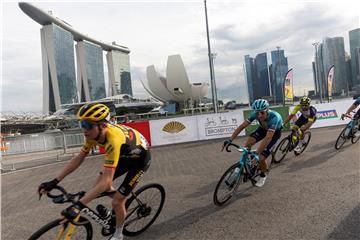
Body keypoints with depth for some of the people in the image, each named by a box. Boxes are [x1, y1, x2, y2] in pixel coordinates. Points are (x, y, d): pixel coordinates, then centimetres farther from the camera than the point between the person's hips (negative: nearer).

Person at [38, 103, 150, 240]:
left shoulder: (113, 139, -41)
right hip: (125, 155, 7)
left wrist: (78, 206, -44)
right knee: (99, 185, 2)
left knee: (117, 202, -6)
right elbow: (78, 159, -8)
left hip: (140, 158, -7)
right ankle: (123, 203, 30)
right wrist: (54, 182, -12)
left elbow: (106, 181, -42)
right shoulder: (94, 133, -18)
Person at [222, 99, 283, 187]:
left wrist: (257, 152, -54)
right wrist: (230, 140, -36)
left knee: (261, 158, -14)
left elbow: (268, 137, -48)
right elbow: (242, 126, -28)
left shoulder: (274, 117, -41)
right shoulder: (255, 114, -28)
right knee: (248, 144, -23)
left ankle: (263, 175, 17)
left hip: (275, 132, -4)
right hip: (263, 128, 4)